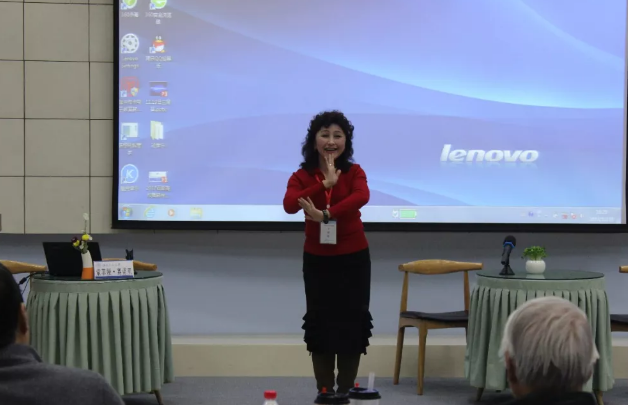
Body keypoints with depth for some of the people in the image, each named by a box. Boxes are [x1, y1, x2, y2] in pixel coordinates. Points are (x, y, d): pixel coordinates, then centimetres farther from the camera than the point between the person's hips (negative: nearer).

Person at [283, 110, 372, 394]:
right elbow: (290, 205, -23)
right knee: (320, 325, 4)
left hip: (353, 258, 0)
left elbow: (361, 197, -26)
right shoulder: (302, 176, -2)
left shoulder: (354, 172, -3)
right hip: (317, 260, 0)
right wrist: (325, 184, -29)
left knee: (351, 325, 3)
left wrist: (326, 214, -37)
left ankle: (346, 393, 13)